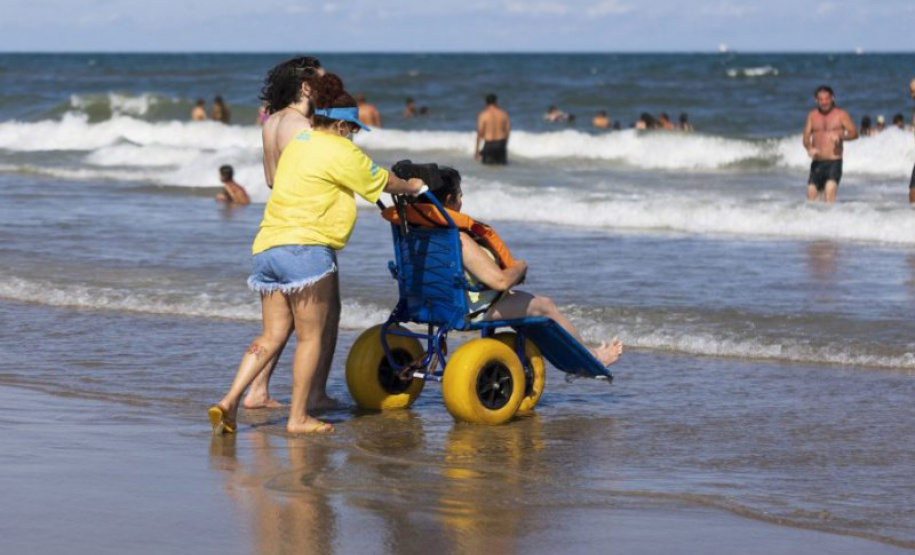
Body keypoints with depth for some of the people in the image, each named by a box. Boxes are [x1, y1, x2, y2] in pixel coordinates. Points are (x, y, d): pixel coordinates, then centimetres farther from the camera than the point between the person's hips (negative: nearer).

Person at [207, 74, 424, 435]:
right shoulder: (339, 151, -4)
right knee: (310, 337, 2)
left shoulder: (297, 144, 22)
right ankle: (298, 417, 4)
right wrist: (411, 187, 26)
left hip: (267, 246, 8)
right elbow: (382, 182, 6)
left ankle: (229, 403, -3)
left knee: (273, 336, 9)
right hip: (304, 248, -8)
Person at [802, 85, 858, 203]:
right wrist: (809, 148, -15)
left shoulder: (841, 115, 2)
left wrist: (840, 136, -25)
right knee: (811, 194, 0)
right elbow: (806, 137, 7)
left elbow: (854, 133, -5)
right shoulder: (812, 115, 12)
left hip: (834, 162, -4)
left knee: (830, 190, -22)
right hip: (817, 162, 4)